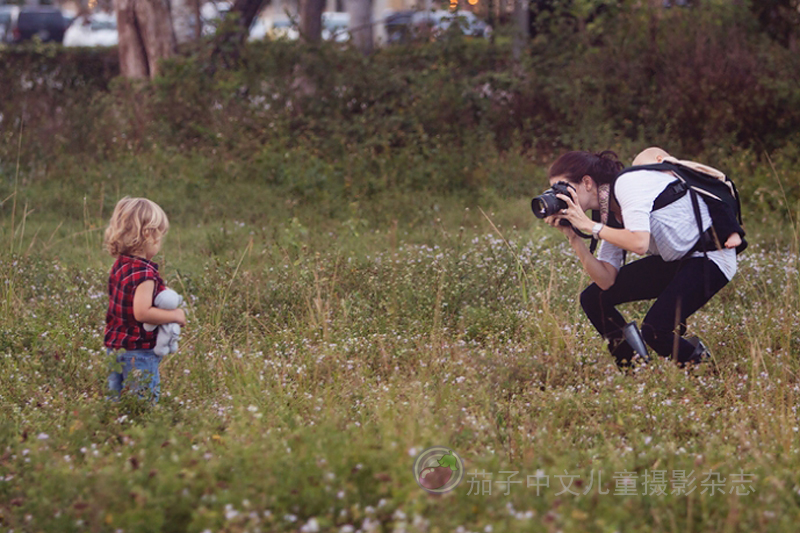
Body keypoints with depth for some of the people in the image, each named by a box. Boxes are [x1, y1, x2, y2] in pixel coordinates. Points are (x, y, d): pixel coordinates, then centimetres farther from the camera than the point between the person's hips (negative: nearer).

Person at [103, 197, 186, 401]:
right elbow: (142, 313, -27)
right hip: (139, 352, -9)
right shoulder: (145, 272, -20)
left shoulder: (119, 266, 7)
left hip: (115, 348, 9)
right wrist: (175, 315, -15)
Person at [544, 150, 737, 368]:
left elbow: (639, 243, -37)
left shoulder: (626, 184, -21)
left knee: (654, 329, -24)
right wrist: (572, 236, -9)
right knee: (593, 298, 1)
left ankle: (699, 362, 7)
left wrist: (590, 226, -27)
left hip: (711, 257, -9)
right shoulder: (610, 212, 4)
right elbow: (607, 281, -3)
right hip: (673, 260, 9)